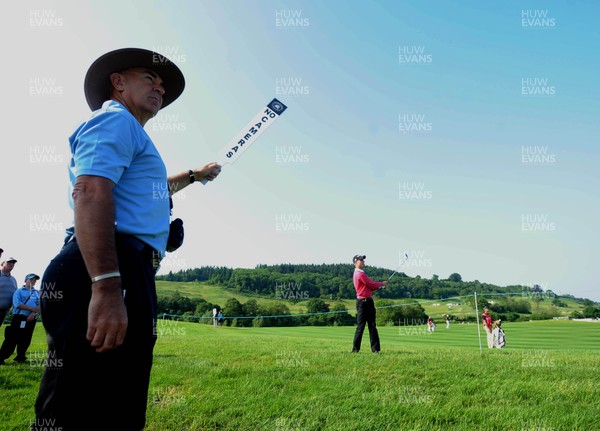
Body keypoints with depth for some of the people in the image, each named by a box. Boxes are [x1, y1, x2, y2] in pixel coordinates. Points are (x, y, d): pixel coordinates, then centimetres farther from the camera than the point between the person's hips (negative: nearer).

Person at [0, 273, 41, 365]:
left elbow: (40, 305, 5)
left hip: (31, 319, 4)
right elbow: (17, 304, -11)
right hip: (19, 318, -4)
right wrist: (32, 309, -15)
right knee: (12, 339, -9)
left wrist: (33, 313, -14)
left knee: (26, 340, 6)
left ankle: (20, 357, 17)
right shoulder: (19, 291, 4)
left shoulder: (37, 293, 17)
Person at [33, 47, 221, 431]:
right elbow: (90, 194, -17)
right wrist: (106, 287, -29)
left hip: (125, 273, 11)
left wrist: (195, 175, 66)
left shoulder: (126, 133, 33)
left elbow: (149, 188, 54)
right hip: (109, 273, -11)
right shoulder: (116, 120, 1)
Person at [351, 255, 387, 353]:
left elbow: (369, 286, 18)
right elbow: (371, 284, -12)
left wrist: (379, 286, 7)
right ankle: (355, 349, 1)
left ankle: (375, 349, 8)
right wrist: (382, 283, 4)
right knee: (360, 326, -5)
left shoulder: (358, 273, 18)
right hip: (363, 302, -10)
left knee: (372, 326, 7)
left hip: (367, 302, 10)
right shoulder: (360, 274, -14)